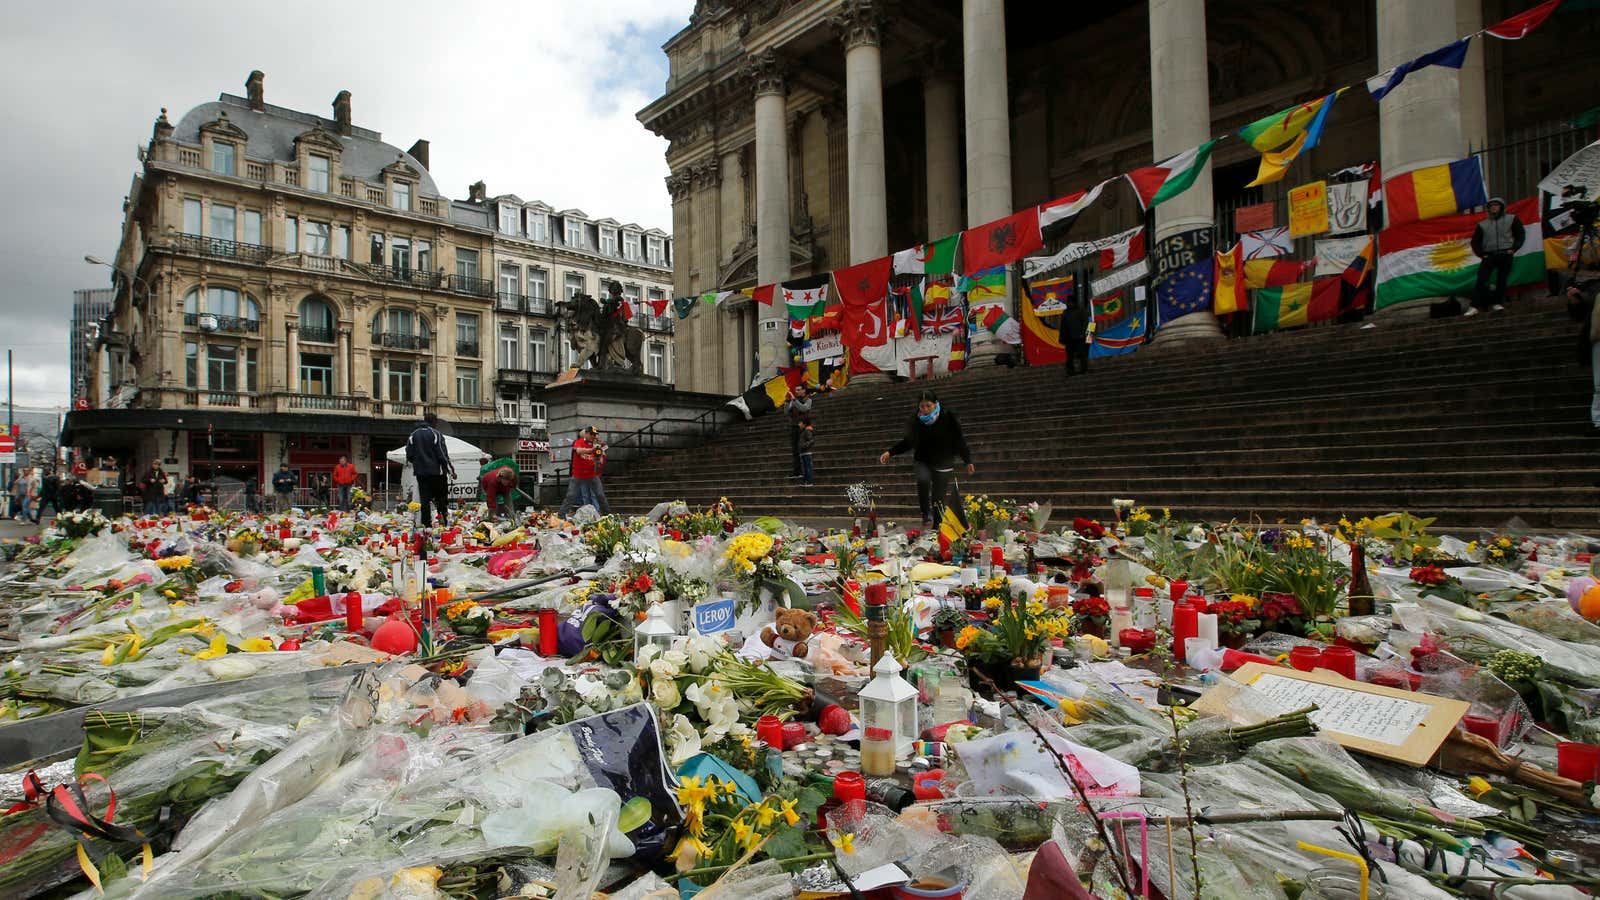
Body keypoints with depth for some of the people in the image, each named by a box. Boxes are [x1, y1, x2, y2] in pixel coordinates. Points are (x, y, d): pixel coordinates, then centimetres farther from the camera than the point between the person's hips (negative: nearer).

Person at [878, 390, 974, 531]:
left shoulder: (947, 418, -8)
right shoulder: (916, 421, -1)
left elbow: (959, 440, -1)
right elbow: (907, 442, 10)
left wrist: (968, 461, 0)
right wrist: (889, 452, -1)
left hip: (943, 463, -2)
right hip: (923, 462, 2)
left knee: (938, 499, -3)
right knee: (923, 480, -31)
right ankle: (926, 515, -16)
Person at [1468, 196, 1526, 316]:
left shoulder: (1512, 220, 11)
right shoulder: (1482, 224, 14)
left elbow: (1521, 235, 10)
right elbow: (1475, 241, 14)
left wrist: (1513, 249, -4)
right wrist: (1481, 254, 0)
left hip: (1505, 255, 0)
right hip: (1489, 256, 0)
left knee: (1502, 279, -2)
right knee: (1481, 279, -13)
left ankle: (1498, 303, 3)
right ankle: (1475, 306, -17)